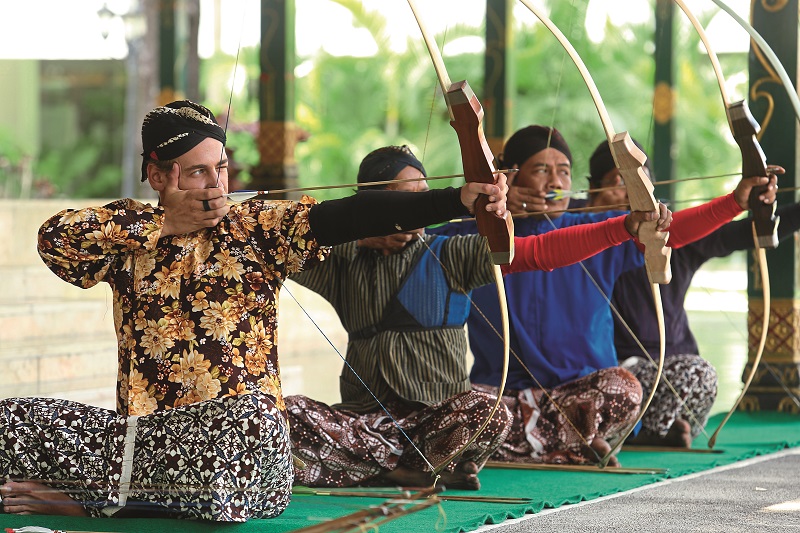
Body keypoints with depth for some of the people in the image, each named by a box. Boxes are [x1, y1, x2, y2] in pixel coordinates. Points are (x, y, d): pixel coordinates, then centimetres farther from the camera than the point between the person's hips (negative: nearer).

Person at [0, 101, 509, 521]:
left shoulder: (255, 231, 1)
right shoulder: (128, 232, 9)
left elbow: (351, 216, -12)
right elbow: (55, 236, -8)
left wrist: (461, 200, -26)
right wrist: (163, 225, -8)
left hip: (238, 427, -1)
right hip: (139, 428, 1)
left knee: (248, 419, -38)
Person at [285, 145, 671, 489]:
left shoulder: (450, 256, 1)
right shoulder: (344, 263, 8)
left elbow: (540, 251, -7)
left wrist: (627, 226, -17)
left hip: (437, 416, -2)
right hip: (363, 418, 2)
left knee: (491, 415, -32)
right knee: (291, 413, -24)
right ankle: (418, 472, -17)